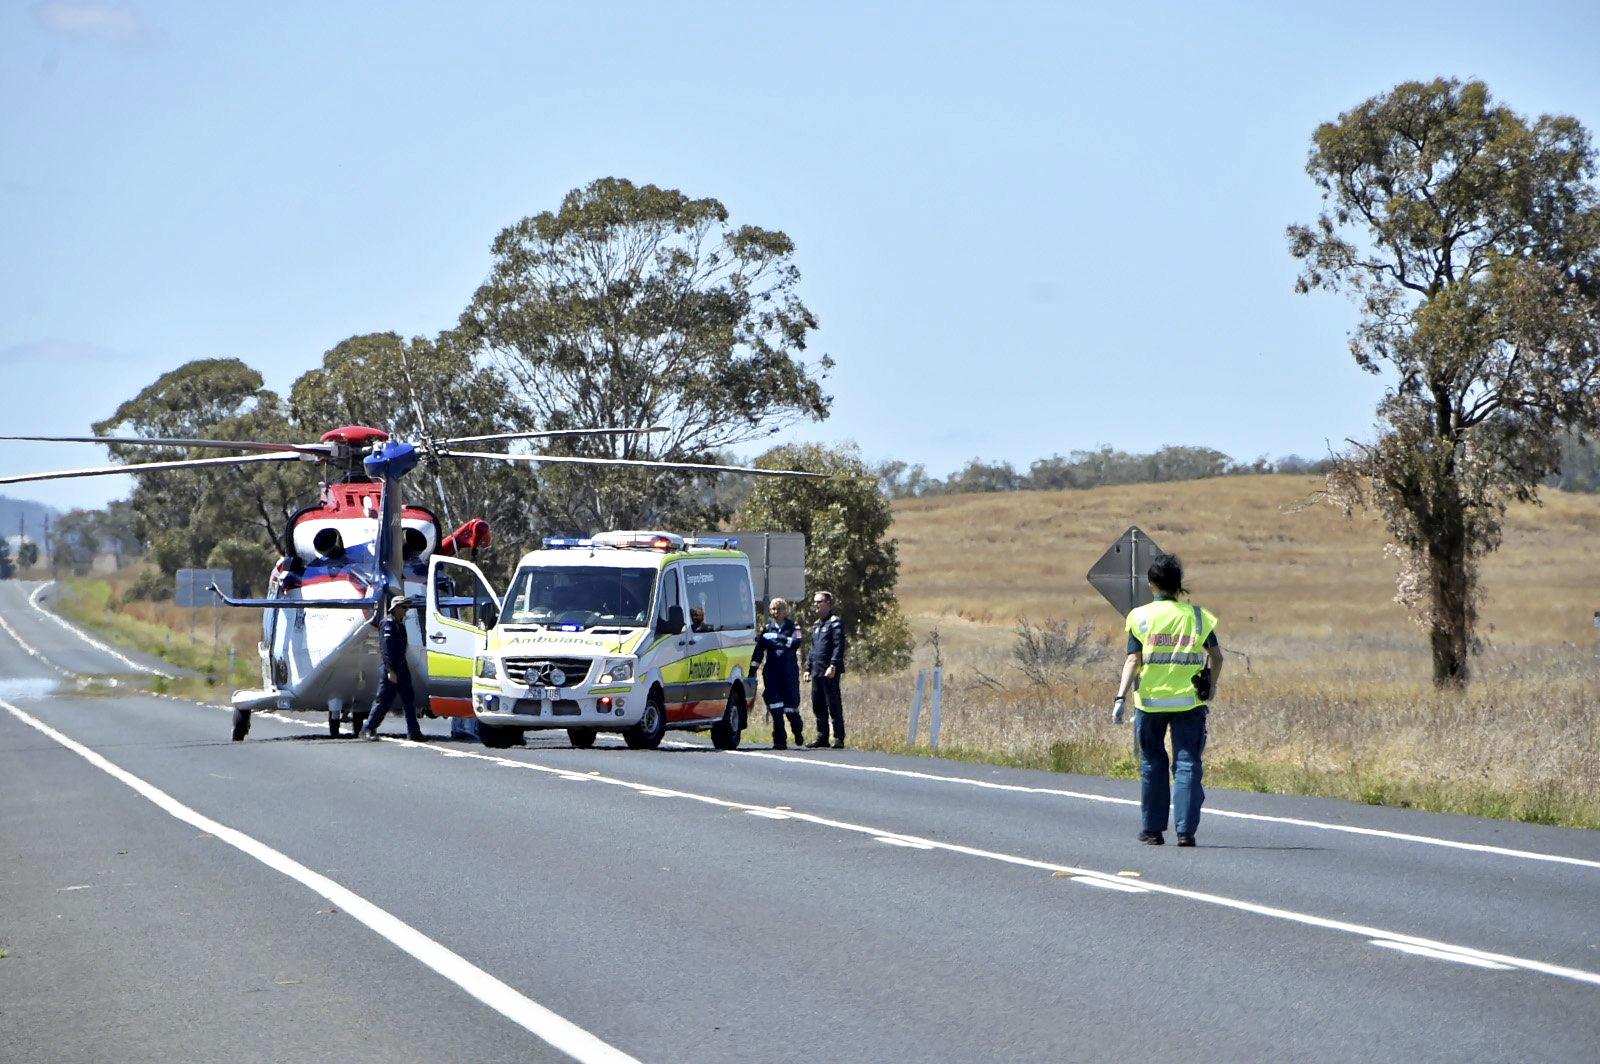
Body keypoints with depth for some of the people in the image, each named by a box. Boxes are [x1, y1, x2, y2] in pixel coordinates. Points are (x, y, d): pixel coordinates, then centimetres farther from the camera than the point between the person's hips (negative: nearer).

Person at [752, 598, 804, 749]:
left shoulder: (792, 627, 4)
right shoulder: (767, 628, 12)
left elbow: (796, 643, -14)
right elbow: (759, 650, 11)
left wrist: (779, 638, -22)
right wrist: (752, 668, 4)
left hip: (790, 672, -2)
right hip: (771, 671, 2)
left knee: (791, 704, -1)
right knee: (775, 707, -8)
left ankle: (799, 734, 26)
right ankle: (780, 741, -5)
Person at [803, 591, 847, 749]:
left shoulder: (835, 622, -6)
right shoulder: (817, 624, 21)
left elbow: (839, 646, -15)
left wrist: (833, 666, -23)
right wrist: (808, 668, 20)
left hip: (830, 672, -9)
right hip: (817, 672, 9)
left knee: (833, 705, -6)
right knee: (818, 706, 10)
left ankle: (839, 738, -4)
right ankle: (822, 737, 18)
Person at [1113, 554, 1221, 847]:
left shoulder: (1141, 616, -2)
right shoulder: (1197, 615, 3)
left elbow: (1133, 660, -9)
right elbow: (1216, 656, 7)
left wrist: (1121, 697, -10)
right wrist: (1212, 685, 23)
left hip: (1150, 701, 0)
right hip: (1189, 701, 0)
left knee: (1152, 765, 12)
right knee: (1187, 765, 2)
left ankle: (1153, 830, 16)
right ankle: (1185, 831, -5)